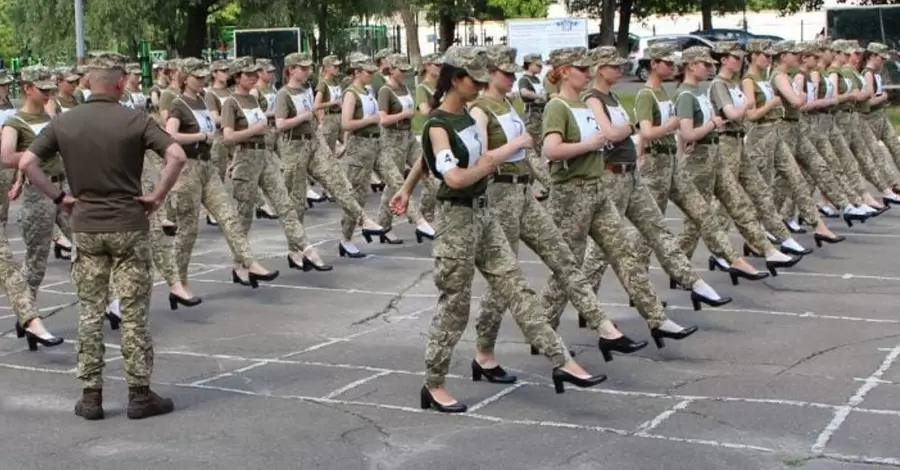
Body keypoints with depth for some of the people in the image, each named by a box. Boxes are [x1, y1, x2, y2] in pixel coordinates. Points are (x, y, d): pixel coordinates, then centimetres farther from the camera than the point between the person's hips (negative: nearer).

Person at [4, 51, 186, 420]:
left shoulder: (64, 123, 2)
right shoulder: (135, 120, -8)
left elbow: (26, 163, -3)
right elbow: (177, 156, -18)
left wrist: (59, 197, 3)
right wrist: (157, 196, -9)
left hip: (86, 227, 3)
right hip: (129, 226, -3)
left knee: (90, 312, 10)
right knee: (134, 313, 3)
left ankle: (90, 395, 12)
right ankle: (140, 394, 7)